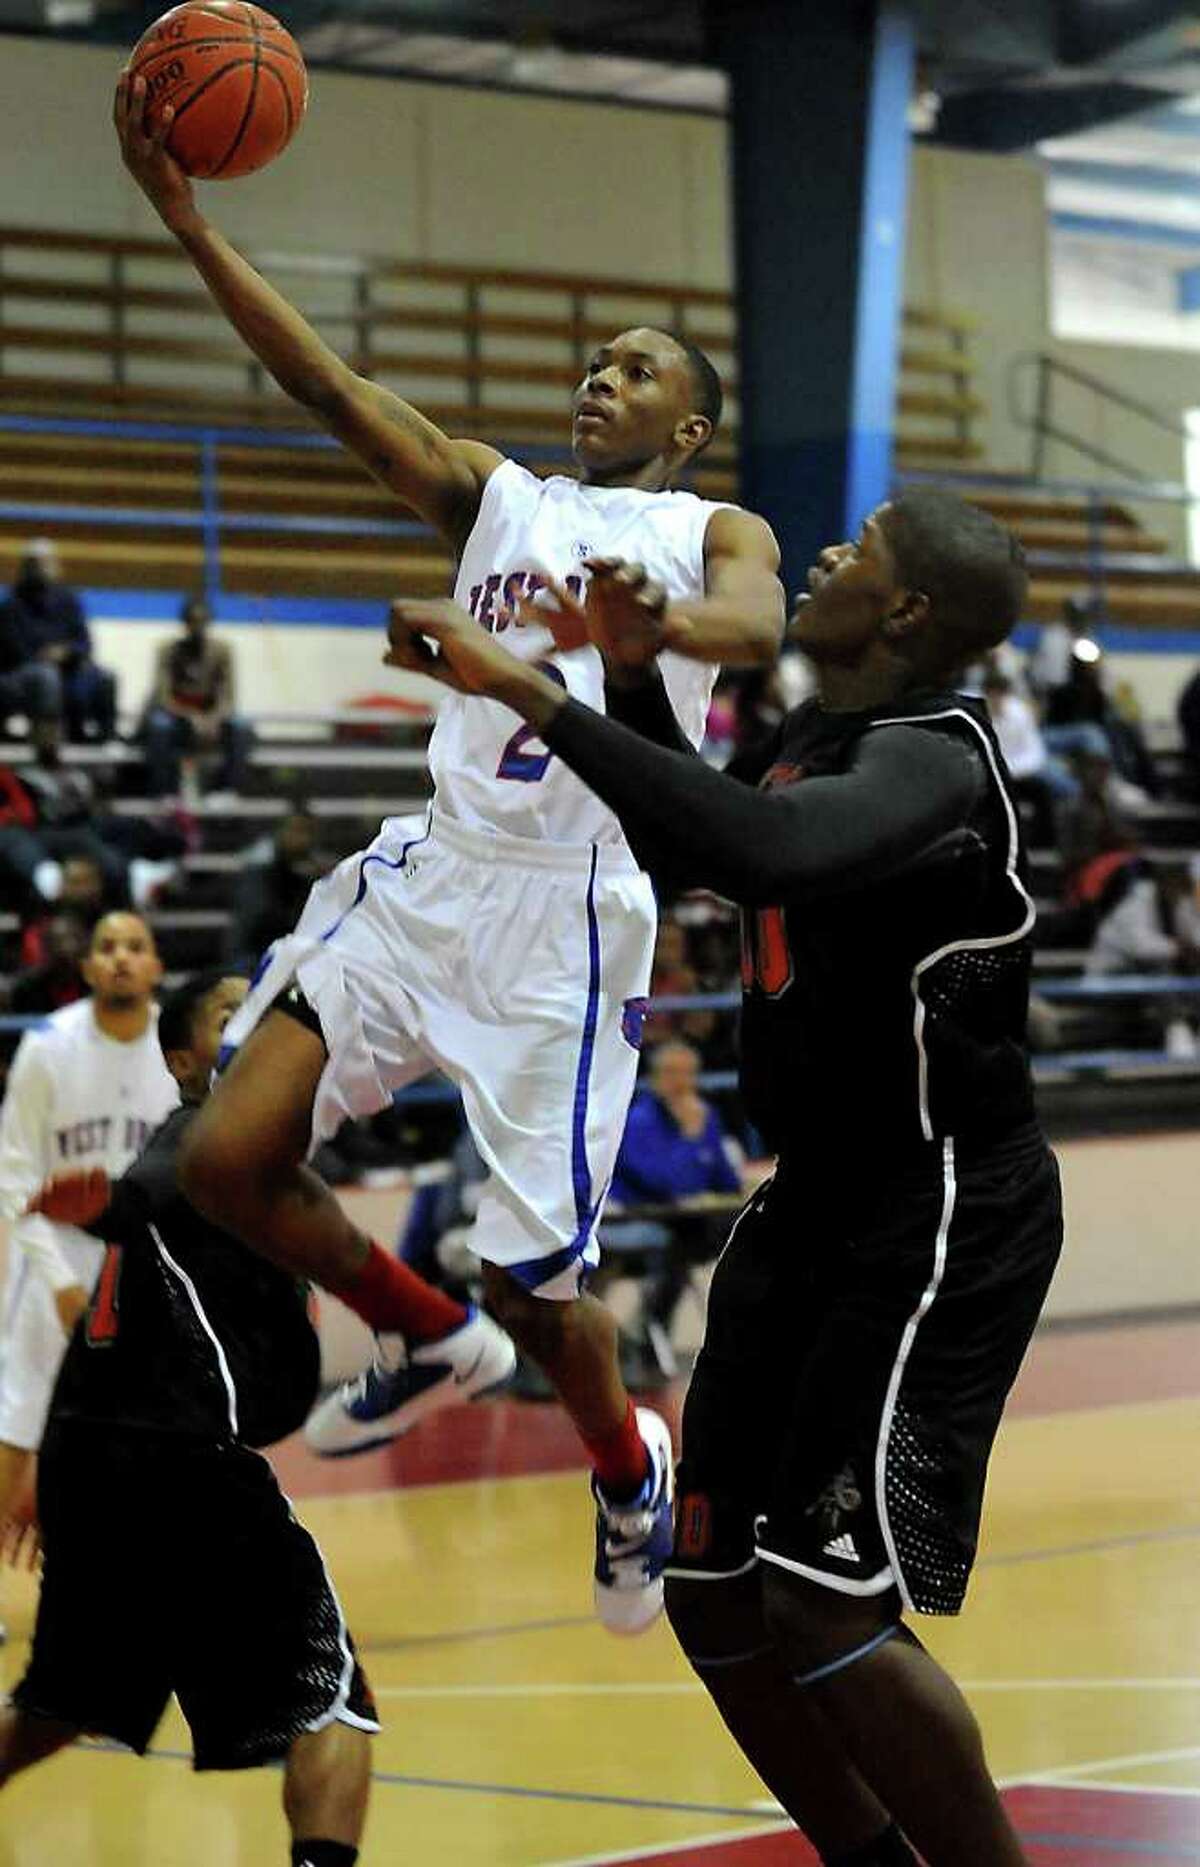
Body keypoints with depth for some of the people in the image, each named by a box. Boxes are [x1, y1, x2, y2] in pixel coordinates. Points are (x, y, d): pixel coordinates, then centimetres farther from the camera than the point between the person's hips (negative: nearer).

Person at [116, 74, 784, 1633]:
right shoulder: (496, 497, 16)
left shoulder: (715, 534, 4)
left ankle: (631, 1472, 31)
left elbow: (759, 627, -20)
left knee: (533, 1281, -2)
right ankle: (425, 1340, 20)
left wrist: (652, 621, -45)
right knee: (228, 1159, -7)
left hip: (568, 919, -5)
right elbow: (331, 387, 4)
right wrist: (184, 218, -8)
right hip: (428, 882, 5)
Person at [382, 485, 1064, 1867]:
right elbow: (683, 850, 26)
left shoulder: (931, 755, -21)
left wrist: (535, 695, -39)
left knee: (827, 1607, -16)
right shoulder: (813, 731, 9)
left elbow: (765, 851, -41)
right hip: (816, 1197, 9)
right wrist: (634, 677, 10)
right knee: (709, 1588, 10)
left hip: (941, 1218, -9)